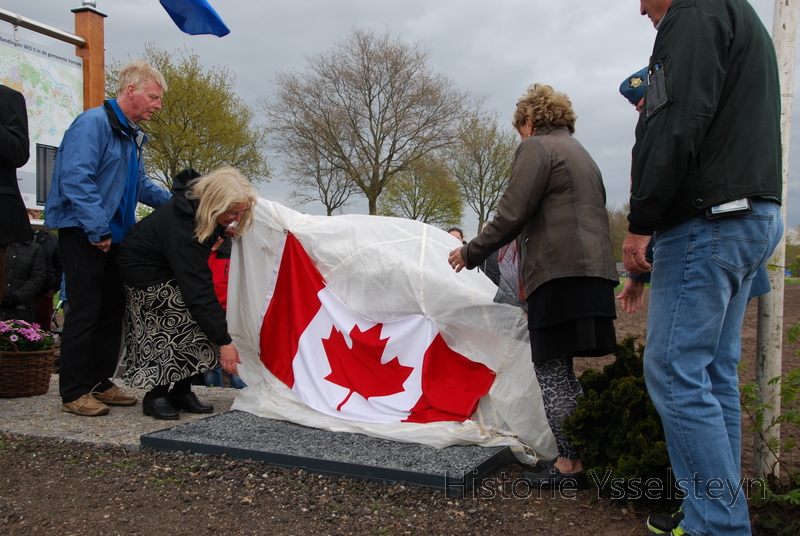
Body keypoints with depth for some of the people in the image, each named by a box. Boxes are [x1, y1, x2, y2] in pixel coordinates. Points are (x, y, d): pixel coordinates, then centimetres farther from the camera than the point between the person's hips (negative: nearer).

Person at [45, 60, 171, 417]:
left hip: (114, 236, 9)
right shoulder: (93, 123, -13)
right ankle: (74, 393, 5)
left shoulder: (133, 136, 17)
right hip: (83, 235, -9)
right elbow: (76, 179, -22)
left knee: (112, 311, 12)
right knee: (84, 313, -5)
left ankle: (100, 384, 23)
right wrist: (98, 230, -24)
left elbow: (138, 184, 26)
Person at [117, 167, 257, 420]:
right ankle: (156, 397, -6)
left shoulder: (197, 203, -16)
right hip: (145, 271, -8)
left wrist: (221, 230, -7)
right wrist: (224, 342, -40)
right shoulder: (181, 231, -40)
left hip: (170, 265, 8)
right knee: (182, 324, -19)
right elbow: (198, 291, -41)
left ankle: (181, 392, 3)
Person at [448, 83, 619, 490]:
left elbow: (512, 214, -10)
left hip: (560, 272, -9)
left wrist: (471, 253, 1)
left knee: (551, 371, -5)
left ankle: (570, 465, -2)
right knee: (561, 371, 13)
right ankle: (584, 454, 17)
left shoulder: (536, 148, 0)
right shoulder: (581, 154, 29)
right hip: (593, 270, 9)